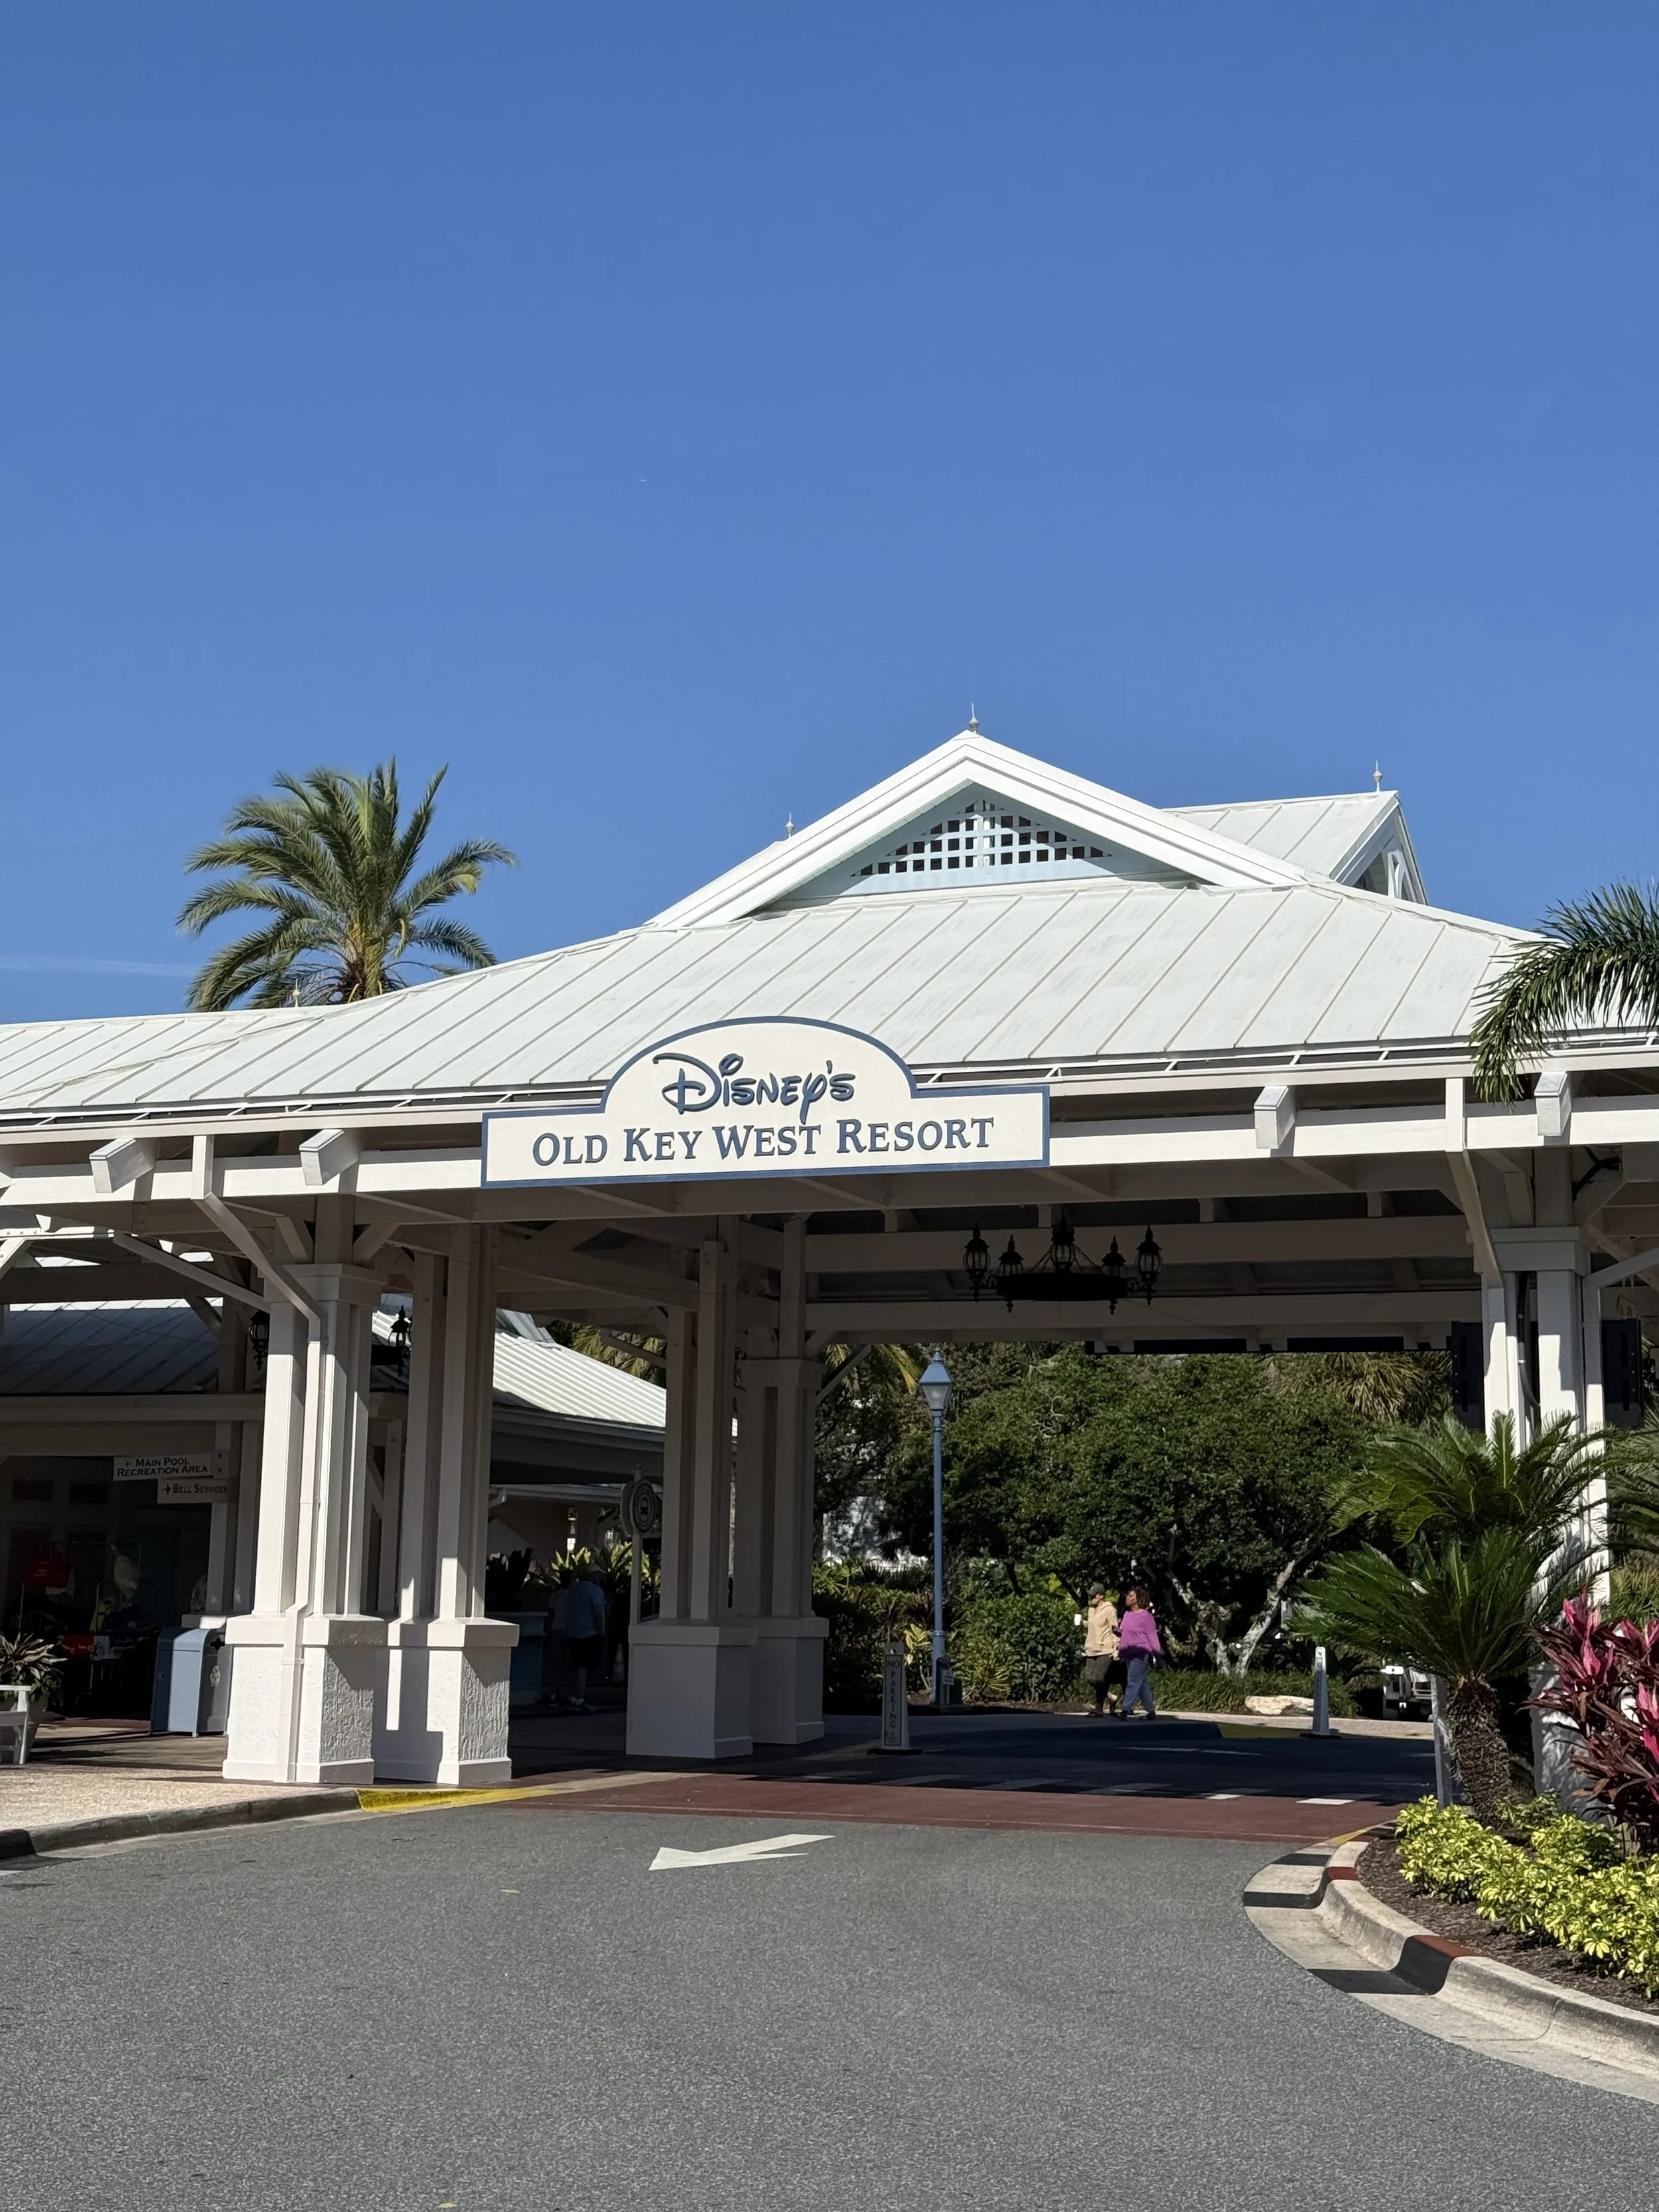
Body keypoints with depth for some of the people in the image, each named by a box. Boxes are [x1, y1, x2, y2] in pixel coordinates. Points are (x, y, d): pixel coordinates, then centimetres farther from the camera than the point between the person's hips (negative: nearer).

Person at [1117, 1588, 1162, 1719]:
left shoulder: (1145, 1615, -7)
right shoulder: (1127, 1614, 15)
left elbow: (1152, 1635, -9)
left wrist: (1157, 1652, -13)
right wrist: (1118, 1630, 6)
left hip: (1140, 1653, -8)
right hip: (1129, 1653, 8)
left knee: (1133, 1682, -14)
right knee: (1143, 1684, 11)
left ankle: (1127, 1710, -20)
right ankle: (1151, 1711, 16)